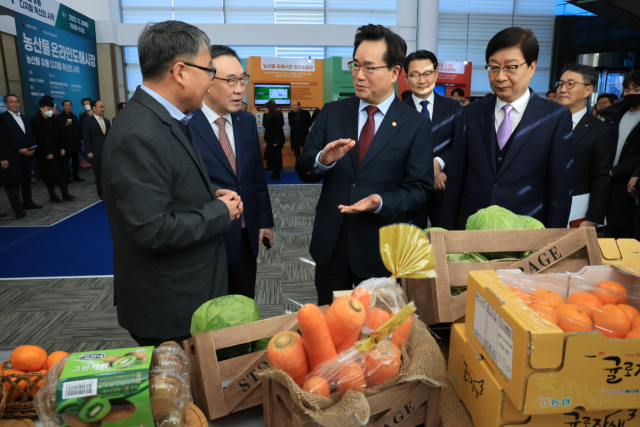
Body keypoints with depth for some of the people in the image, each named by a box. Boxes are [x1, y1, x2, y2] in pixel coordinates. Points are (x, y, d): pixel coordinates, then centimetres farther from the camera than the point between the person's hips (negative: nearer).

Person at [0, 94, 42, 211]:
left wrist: (33, 147, -1)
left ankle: (28, 202, 21)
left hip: (27, 154, 6)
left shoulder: (24, 118, 19)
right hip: (14, 156, -6)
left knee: (27, 180, 12)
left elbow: (31, 134, 17)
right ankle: (17, 207, 4)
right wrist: (19, 150, -16)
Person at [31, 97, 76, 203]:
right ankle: (52, 196, 11)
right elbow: (38, 139, -12)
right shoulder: (35, 121, -8)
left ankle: (65, 194, 11)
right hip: (46, 154, -6)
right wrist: (47, 153, -15)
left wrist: (63, 147, 0)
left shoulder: (53, 119, 11)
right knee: (50, 175, 1)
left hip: (58, 151, 6)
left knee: (63, 173, 5)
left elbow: (60, 134, 12)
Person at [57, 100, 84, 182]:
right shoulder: (59, 117, 1)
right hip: (66, 143, -5)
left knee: (76, 160, 7)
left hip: (76, 143, 5)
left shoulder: (74, 117, 17)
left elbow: (79, 129, 19)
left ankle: (76, 176, 14)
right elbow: (58, 130, -7)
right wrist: (65, 125, -20)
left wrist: (81, 138, 10)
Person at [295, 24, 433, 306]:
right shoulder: (332, 113, 2)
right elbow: (303, 171, 0)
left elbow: (419, 188, -6)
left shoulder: (416, 125, -5)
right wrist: (322, 160, -22)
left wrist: (380, 202, -23)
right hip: (330, 243, 2)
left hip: (381, 248, -2)